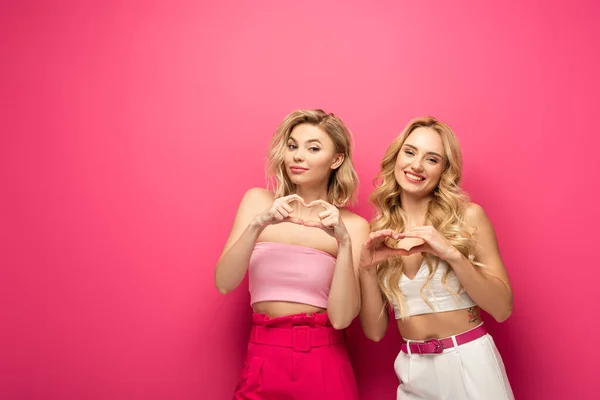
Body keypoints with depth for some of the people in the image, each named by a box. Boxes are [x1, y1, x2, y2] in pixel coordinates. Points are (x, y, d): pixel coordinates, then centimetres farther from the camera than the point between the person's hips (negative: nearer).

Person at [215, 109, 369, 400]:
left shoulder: (353, 225, -5)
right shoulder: (258, 201, 1)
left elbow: (341, 317, -12)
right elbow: (224, 283, -7)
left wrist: (344, 242, -22)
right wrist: (258, 225, -20)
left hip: (324, 366, -1)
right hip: (262, 363, 1)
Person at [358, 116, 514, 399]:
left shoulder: (468, 216, -8)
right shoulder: (376, 233, -2)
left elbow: (503, 308, -8)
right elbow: (375, 331, -1)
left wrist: (452, 254, -21)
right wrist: (367, 268, -16)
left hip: (469, 363, -2)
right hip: (413, 373, 2)